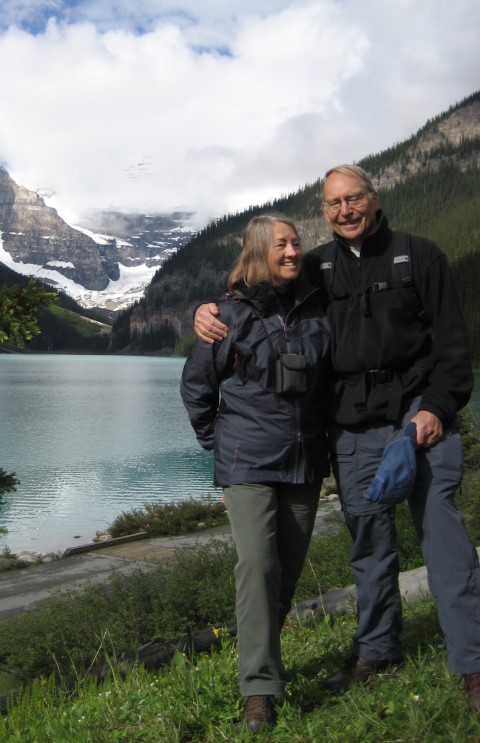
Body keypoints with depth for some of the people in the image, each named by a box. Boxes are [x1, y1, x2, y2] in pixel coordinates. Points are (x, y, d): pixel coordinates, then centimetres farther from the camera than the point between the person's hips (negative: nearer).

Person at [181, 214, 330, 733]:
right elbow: (195, 383, 5)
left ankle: (263, 654, 32)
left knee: (290, 567, 11)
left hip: (305, 461, 4)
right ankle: (259, 688, -7)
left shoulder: (315, 309, 4)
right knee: (257, 564, -14)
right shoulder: (230, 314, -5)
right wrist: (218, 441, 6)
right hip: (248, 462, -4)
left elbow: (330, 377, 17)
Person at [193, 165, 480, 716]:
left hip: (416, 412, -3)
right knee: (368, 540, 11)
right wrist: (211, 311, 0)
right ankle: (377, 649, 27)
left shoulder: (417, 255, 3)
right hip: (352, 427, 4)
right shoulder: (317, 268, 12)